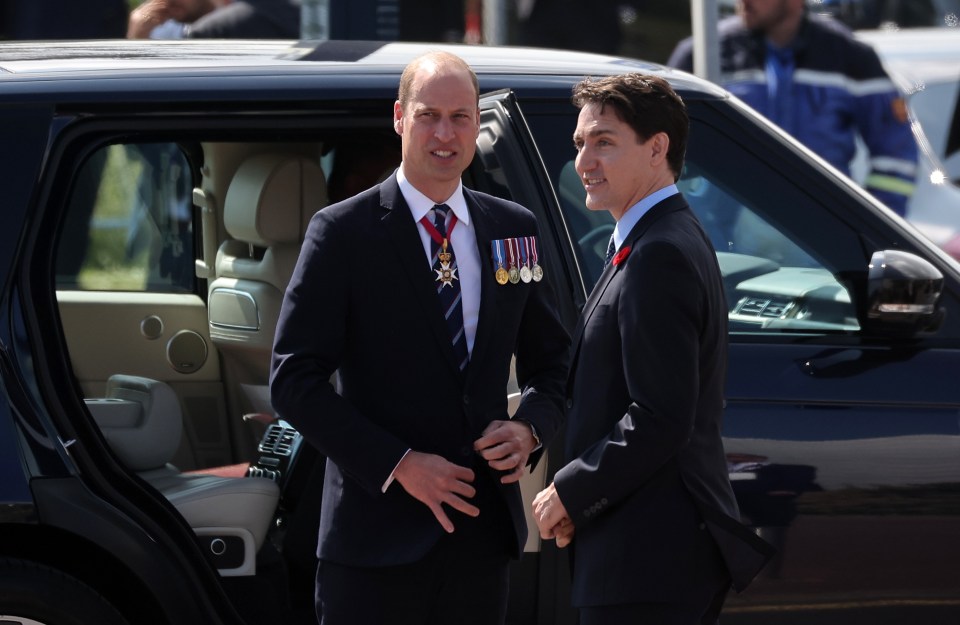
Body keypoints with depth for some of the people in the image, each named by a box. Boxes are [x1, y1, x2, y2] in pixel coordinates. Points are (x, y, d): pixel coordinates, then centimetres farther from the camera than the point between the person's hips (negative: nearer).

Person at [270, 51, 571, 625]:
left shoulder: (515, 229, 10)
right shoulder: (343, 233, -4)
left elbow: (552, 359, 17)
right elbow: (294, 380, -8)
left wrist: (530, 428, -5)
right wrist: (399, 465, -16)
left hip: (484, 530, 4)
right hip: (379, 529, -4)